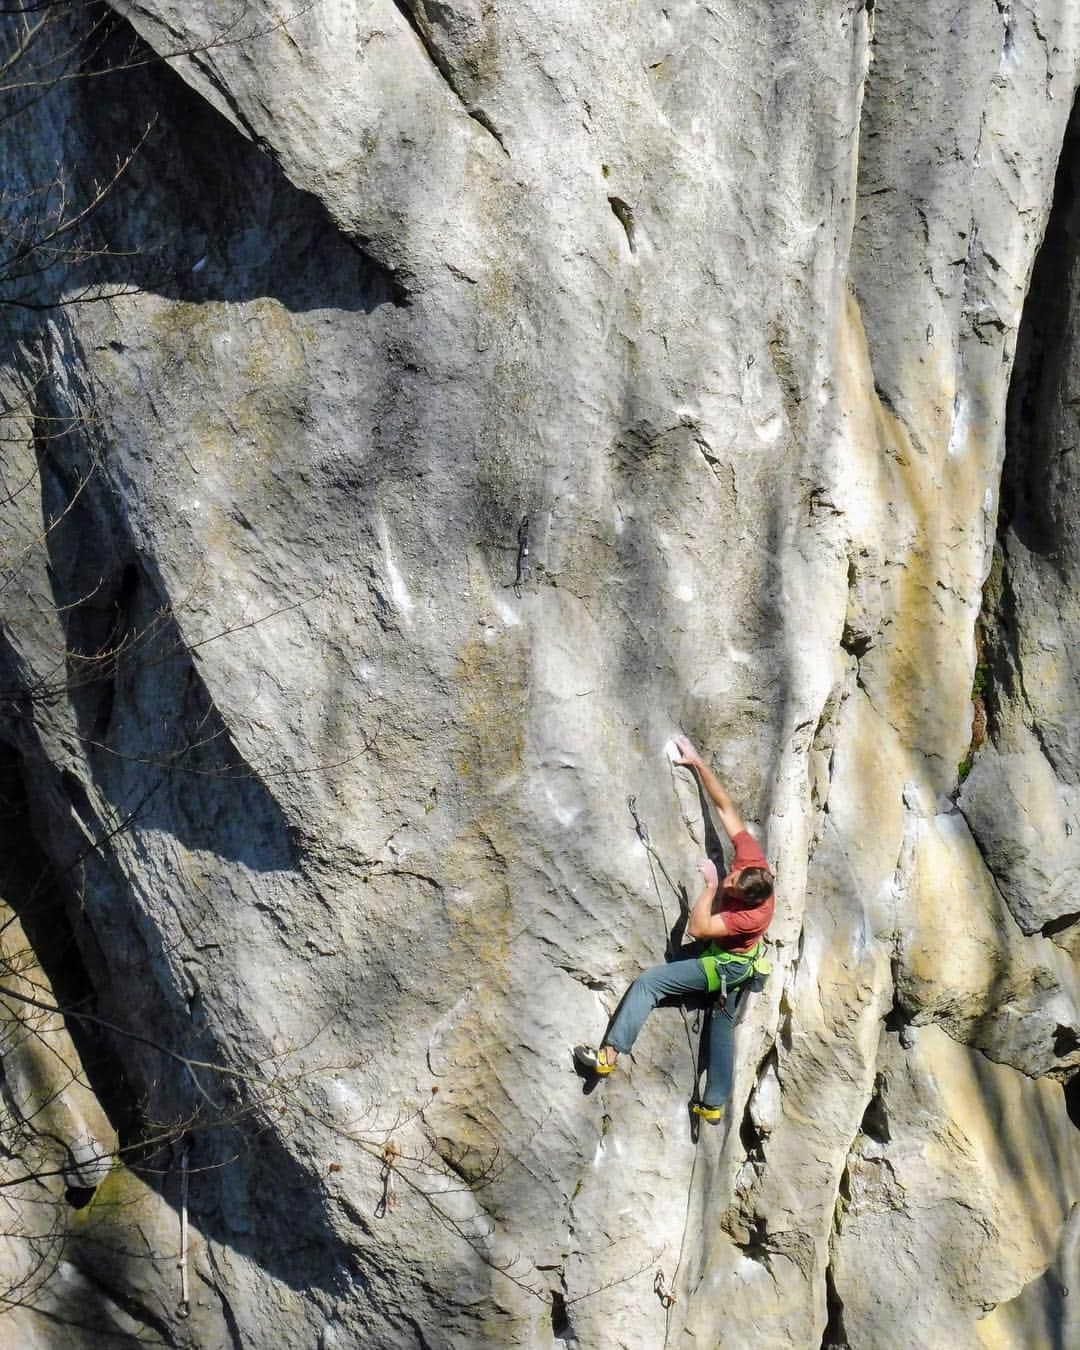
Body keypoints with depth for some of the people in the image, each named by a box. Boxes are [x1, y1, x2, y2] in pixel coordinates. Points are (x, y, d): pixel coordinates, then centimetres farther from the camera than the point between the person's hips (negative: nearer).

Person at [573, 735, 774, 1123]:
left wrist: (710, 886, -36)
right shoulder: (752, 859, -22)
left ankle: (609, 1054, -16)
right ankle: (714, 1104, 31)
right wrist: (697, 762, -21)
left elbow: (697, 928, -33)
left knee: (647, 983, -15)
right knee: (722, 1027, 18)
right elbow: (724, 805, -19)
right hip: (736, 964, 9)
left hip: (724, 966, -9)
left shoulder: (753, 915, -37)